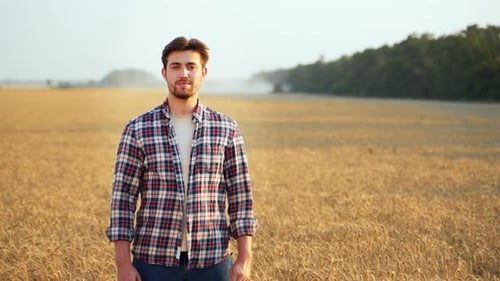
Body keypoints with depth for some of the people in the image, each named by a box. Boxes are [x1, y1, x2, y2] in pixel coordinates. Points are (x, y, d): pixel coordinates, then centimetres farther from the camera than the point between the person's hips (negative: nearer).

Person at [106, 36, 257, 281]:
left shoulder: (226, 129, 2)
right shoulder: (137, 129, -1)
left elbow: (240, 197, 4)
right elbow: (122, 198, -1)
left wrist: (245, 258, -2)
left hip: (212, 261, 1)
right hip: (154, 261, -1)